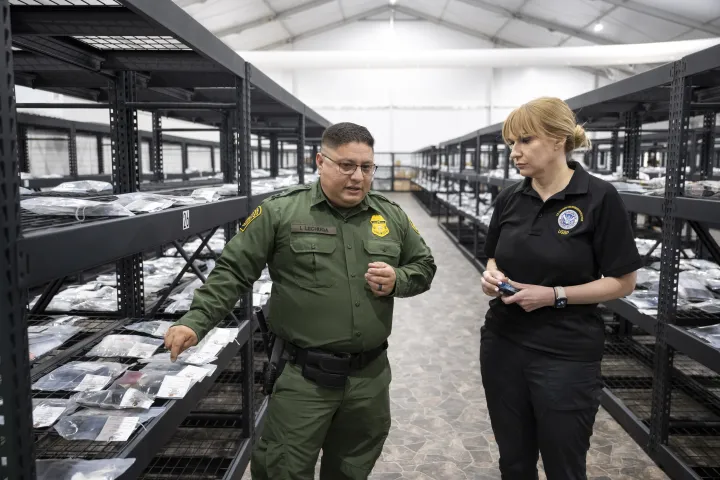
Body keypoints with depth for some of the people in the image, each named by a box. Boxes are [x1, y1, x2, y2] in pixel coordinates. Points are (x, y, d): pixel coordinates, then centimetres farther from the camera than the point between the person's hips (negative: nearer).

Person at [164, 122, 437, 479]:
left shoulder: (392, 217, 5)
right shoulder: (279, 212, -7)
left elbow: (424, 266, 15)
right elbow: (233, 271, -4)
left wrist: (397, 281, -6)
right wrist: (195, 322, -13)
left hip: (370, 375, 4)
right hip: (303, 377, -3)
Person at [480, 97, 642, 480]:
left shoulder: (599, 198, -12)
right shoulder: (509, 199, 3)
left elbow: (622, 282, -8)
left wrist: (555, 295, -19)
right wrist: (492, 276, -8)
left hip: (566, 355, -4)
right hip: (503, 346, 4)